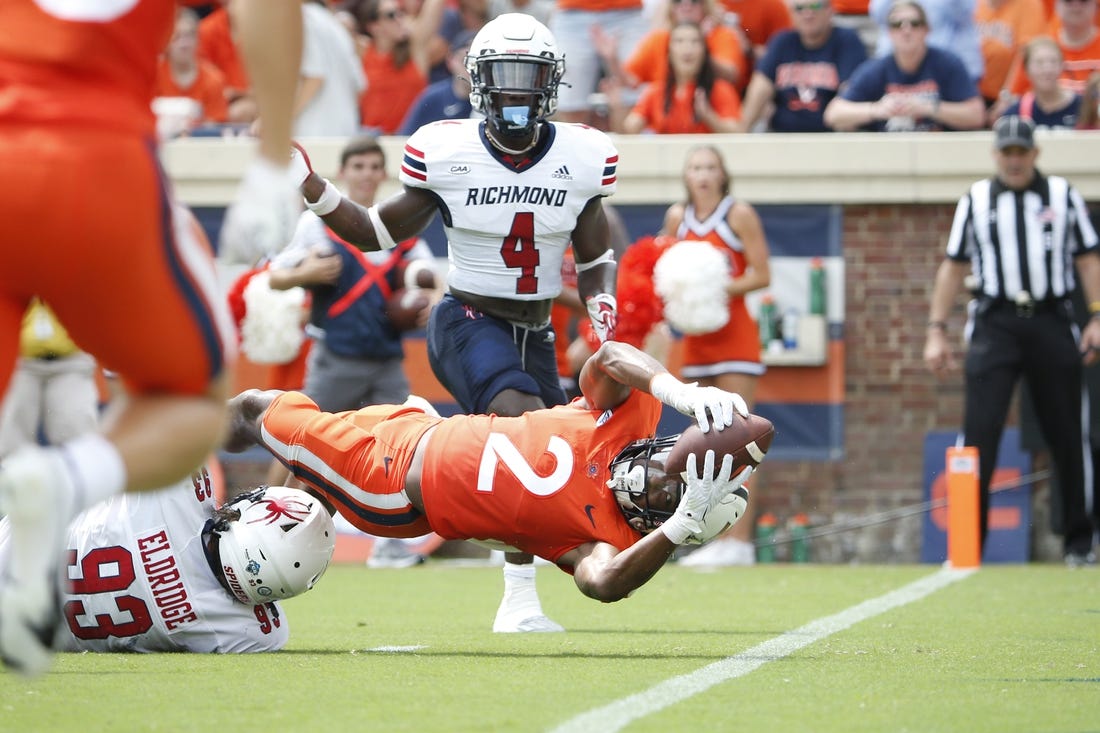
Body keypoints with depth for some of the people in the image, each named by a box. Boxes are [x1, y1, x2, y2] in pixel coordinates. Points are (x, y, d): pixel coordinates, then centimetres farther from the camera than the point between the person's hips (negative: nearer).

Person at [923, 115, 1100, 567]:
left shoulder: (1063, 195, 11)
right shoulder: (975, 200, 12)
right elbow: (953, 267, 13)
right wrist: (936, 330, 6)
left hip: (1052, 322, 0)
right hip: (995, 323, 0)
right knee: (979, 431, -11)